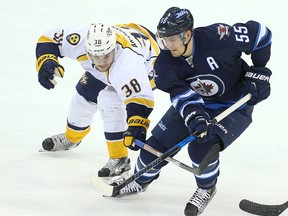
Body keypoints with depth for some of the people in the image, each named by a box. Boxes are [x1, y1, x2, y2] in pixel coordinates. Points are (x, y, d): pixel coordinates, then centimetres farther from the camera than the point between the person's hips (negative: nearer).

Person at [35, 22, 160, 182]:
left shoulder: (127, 62, -47)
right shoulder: (79, 39, -34)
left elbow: (139, 97, -50)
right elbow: (48, 40, -18)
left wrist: (136, 126, -65)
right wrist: (46, 63, -36)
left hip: (145, 63, -6)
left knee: (109, 100, -25)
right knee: (85, 95, 12)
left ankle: (119, 159, -14)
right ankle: (72, 137, 43)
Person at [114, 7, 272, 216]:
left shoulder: (217, 37, -33)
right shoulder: (165, 63, -20)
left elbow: (259, 33, -20)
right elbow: (182, 94, -25)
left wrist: (258, 73, -17)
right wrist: (195, 117, -44)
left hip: (235, 104, -5)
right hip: (195, 101, 5)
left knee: (202, 147, -23)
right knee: (159, 142, 1)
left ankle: (207, 189, 7)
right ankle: (141, 181, 31)